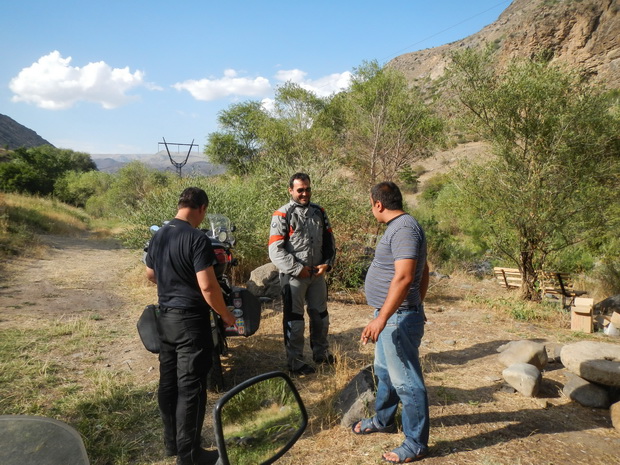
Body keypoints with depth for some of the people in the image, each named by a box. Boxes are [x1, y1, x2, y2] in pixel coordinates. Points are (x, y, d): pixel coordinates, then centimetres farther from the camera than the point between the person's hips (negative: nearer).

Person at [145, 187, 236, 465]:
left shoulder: (158, 236, 6)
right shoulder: (197, 239, -19)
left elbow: (150, 275, 20)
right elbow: (208, 287, -22)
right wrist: (226, 315, -8)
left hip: (165, 318, 8)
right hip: (190, 320, -8)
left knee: (168, 382, 16)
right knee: (191, 387, 1)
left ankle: (171, 443, 30)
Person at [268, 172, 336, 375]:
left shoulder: (318, 212, 8)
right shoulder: (282, 215, -9)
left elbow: (329, 241, 13)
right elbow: (275, 250, -15)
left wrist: (327, 263, -3)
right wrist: (298, 269, -16)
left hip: (317, 274, 6)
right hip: (293, 276, -5)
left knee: (320, 315, 18)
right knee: (294, 319, 4)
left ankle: (321, 352, 37)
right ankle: (295, 361, 17)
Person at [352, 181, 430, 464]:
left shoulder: (403, 229, -20)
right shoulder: (400, 226, 12)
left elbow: (404, 277, -29)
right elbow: (424, 272, 19)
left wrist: (382, 318, -29)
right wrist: (417, 306, 24)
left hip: (398, 318, -11)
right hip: (392, 316, 11)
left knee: (405, 381, 1)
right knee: (384, 372, 24)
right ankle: (383, 420, 42)